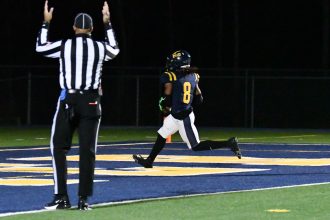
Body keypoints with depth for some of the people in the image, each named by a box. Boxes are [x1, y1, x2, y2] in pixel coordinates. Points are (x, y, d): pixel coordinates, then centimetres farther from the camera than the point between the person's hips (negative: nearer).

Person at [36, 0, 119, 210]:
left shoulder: (64, 46, -3)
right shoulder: (100, 48, 3)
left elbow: (41, 48, 15)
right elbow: (115, 50, 28)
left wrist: (46, 23, 25)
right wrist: (107, 23, 35)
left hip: (68, 101, -1)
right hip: (91, 102, 2)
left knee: (59, 148, 7)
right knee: (87, 151, 4)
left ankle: (62, 197, 1)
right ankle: (83, 199, 2)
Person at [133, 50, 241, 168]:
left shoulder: (170, 77, -15)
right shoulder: (193, 76, 5)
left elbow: (166, 99, -12)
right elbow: (199, 100, 5)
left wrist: (164, 107, 9)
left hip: (184, 119, -9)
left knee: (196, 147, -1)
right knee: (161, 135, 23)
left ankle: (229, 143, -7)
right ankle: (149, 161, 37)